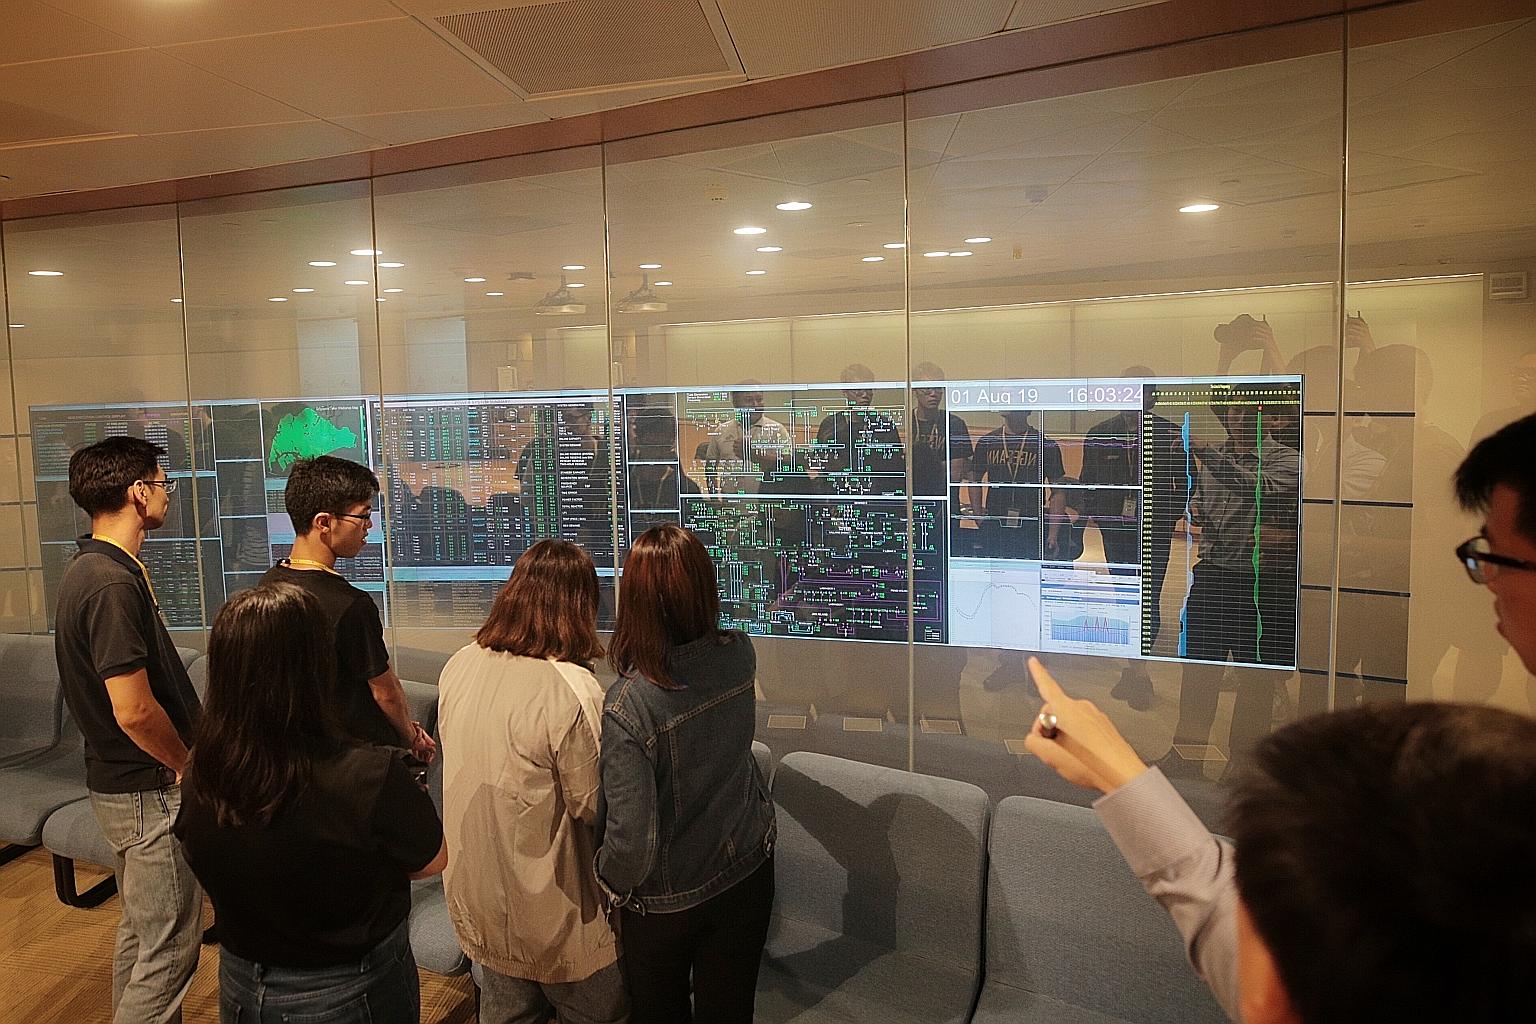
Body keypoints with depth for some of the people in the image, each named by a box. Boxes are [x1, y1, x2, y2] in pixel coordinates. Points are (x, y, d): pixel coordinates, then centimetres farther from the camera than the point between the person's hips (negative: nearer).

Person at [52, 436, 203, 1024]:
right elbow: (134, 711, -27)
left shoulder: (92, 569, 7)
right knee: (168, 949, 2)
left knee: (140, 930, 23)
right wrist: (190, 767, -10)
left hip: (118, 782, 10)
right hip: (150, 791, -10)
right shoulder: (114, 584, -25)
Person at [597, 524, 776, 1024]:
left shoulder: (628, 705, -33)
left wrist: (611, 883, -7)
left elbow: (633, 837, -28)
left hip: (667, 901, -4)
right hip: (747, 870, 4)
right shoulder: (739, 655, -17)